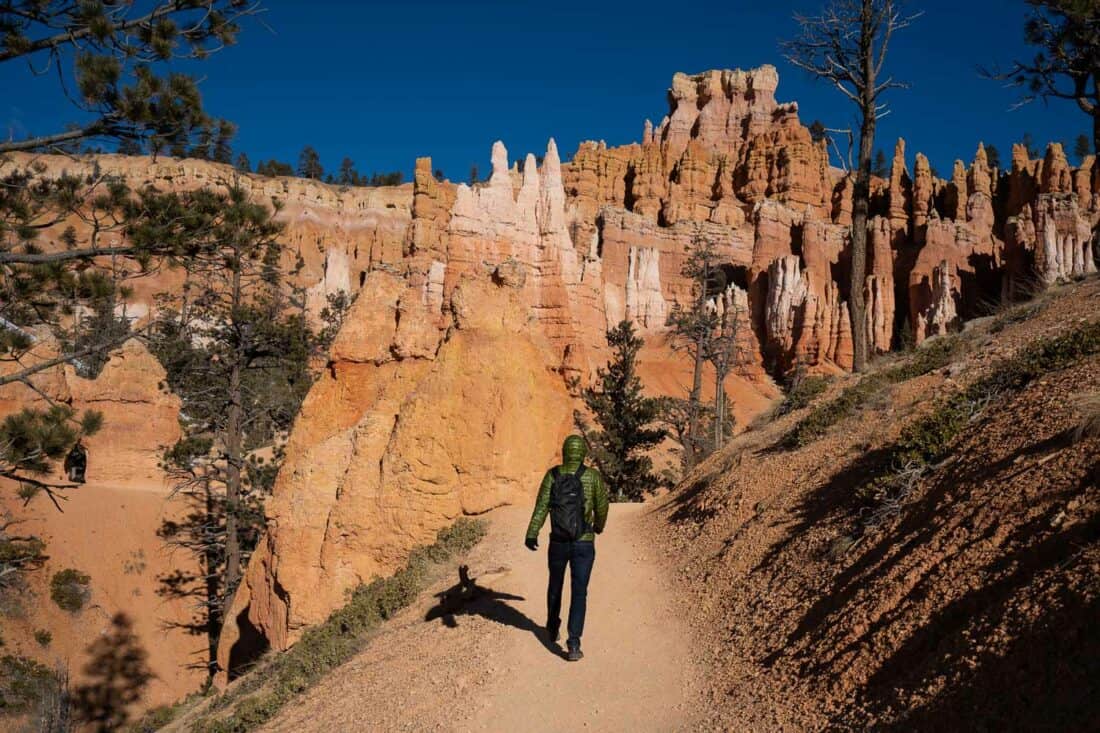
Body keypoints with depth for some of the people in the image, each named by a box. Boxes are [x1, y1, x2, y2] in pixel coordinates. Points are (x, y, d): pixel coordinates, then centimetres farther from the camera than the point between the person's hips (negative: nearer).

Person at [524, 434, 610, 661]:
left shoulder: (553, 474, -3)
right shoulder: (593, 476, -5)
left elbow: (541, 505, -15)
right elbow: (601, 506, 5)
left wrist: (531, 534, -23)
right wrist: (599, 525, 27)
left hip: (558, 543, 2)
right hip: (583, 545, -2)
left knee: (555, 586, 25)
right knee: (579, 594, -1)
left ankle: (553, 629, 45)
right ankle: (573, 644, -13)